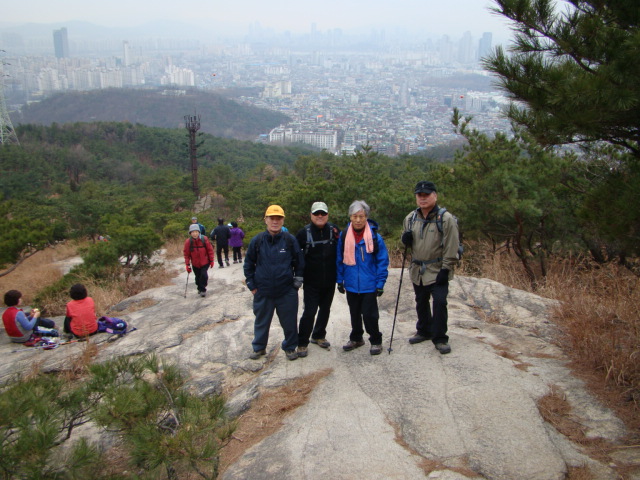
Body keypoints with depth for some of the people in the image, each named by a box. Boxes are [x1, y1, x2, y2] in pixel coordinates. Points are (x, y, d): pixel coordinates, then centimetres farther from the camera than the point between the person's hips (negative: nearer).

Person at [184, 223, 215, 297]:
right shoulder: (188, 241, -11)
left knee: (204, 275, -13)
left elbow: (210, 250, -4)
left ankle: (203, 290, 5)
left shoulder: (204, 239, -13)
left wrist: (211, 261, -2)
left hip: (205, 262, -1)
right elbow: (186, 254, -3)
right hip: (195, 264, 1)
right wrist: (188, 265, -5)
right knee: (198, 277, 11)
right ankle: (199, 288, 36)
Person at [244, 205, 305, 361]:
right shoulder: (257, 241, -3)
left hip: (287, 291, -1)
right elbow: (248, 264, 7)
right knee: (261, 322, 15)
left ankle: (290, 347, 28)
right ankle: (259, 348, 34)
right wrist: (252, 285, 5)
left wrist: (297, 282, 3)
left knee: (289, 322, 8)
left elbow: (300, 262, 6)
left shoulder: (290, 240, -4)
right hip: (263, 292, 1)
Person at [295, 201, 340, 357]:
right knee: (309, 312, -6)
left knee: (325, 310, 16)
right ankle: (302, 343, 8)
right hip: (311, 282, -3)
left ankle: (318, 336, 35)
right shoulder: (304, 232, -8)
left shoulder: (334, 230, -2)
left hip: (330, 281, 4)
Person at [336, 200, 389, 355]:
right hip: (351, 284, 3)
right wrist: (340, 280, 4)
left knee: (369, 315, 2)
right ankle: (356, 338, 38)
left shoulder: (375, 237, -11)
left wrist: (380, 283, -9)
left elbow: (382, 261, -7)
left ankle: (376, 341, 23)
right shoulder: (343, 236, -3)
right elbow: (339, 260, 4)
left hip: (369, 285, -3)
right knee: (354, 313, 19)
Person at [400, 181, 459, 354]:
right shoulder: (410, 218, 4)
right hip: (417, 270, 6)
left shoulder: (446, 219, -13)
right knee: (421, 302, 18)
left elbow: (451, 248, -14)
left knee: (439, 302, -12)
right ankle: (424, 331, 37)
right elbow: (408, 242, 17)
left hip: (437, 271, -6)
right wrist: (405, 239, -7)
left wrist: (445, 269, -17)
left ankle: (440, 338, 4)